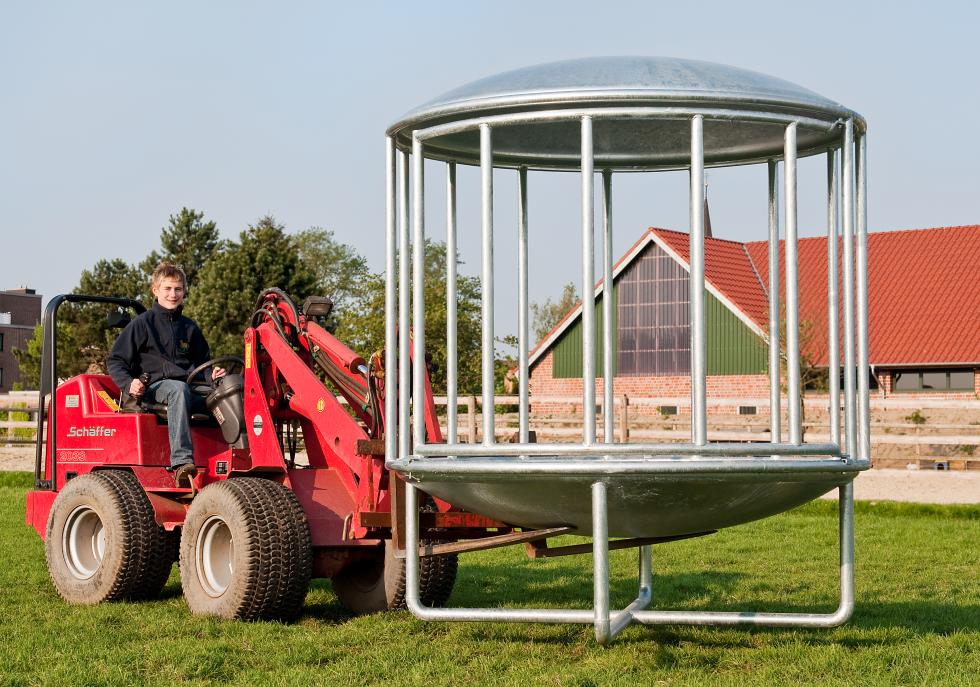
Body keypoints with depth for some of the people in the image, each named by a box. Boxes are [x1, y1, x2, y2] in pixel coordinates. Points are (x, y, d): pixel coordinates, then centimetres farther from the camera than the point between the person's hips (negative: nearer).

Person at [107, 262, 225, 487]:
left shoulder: (189, 328, 24)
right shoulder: (143, 323, 9)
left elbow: (202, 362, 32)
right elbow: (115, 361, 6)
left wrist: (211, 375, 8)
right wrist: (129, 383, -14)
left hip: (189, 388, 5)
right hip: (154, 388, -5)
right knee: (178, 389, -41)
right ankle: (181, 462, -51)